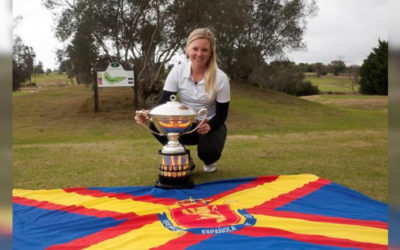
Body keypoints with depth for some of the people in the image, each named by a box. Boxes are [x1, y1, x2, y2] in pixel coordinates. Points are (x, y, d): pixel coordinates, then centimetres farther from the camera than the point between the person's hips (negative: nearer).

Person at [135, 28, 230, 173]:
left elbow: (222, 114, -14)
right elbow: (164, 103, -17)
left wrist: (209, 126, -36)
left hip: (210, 126, -1)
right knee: (155, 125, -27)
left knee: (209, 151, -34)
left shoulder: (220, 78, -19)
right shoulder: (177, 72, -14)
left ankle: (210, 161, 11)